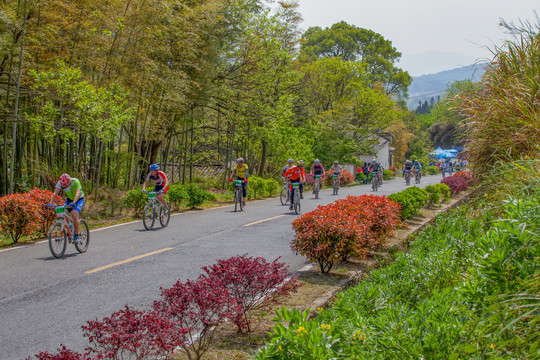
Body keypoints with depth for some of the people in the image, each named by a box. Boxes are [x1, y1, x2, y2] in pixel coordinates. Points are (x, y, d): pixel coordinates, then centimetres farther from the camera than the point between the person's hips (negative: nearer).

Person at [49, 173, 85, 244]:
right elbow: (55, 193, -27)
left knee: (74, 214, -27)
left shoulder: (75, 181, -32)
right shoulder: (60, 182, -21)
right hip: (69, 199, 5)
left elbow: (78, 193, -44)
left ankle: (76, 236, -16)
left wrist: (73, 203, -59)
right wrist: (51, 203, -43)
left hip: (79, 199, -5)